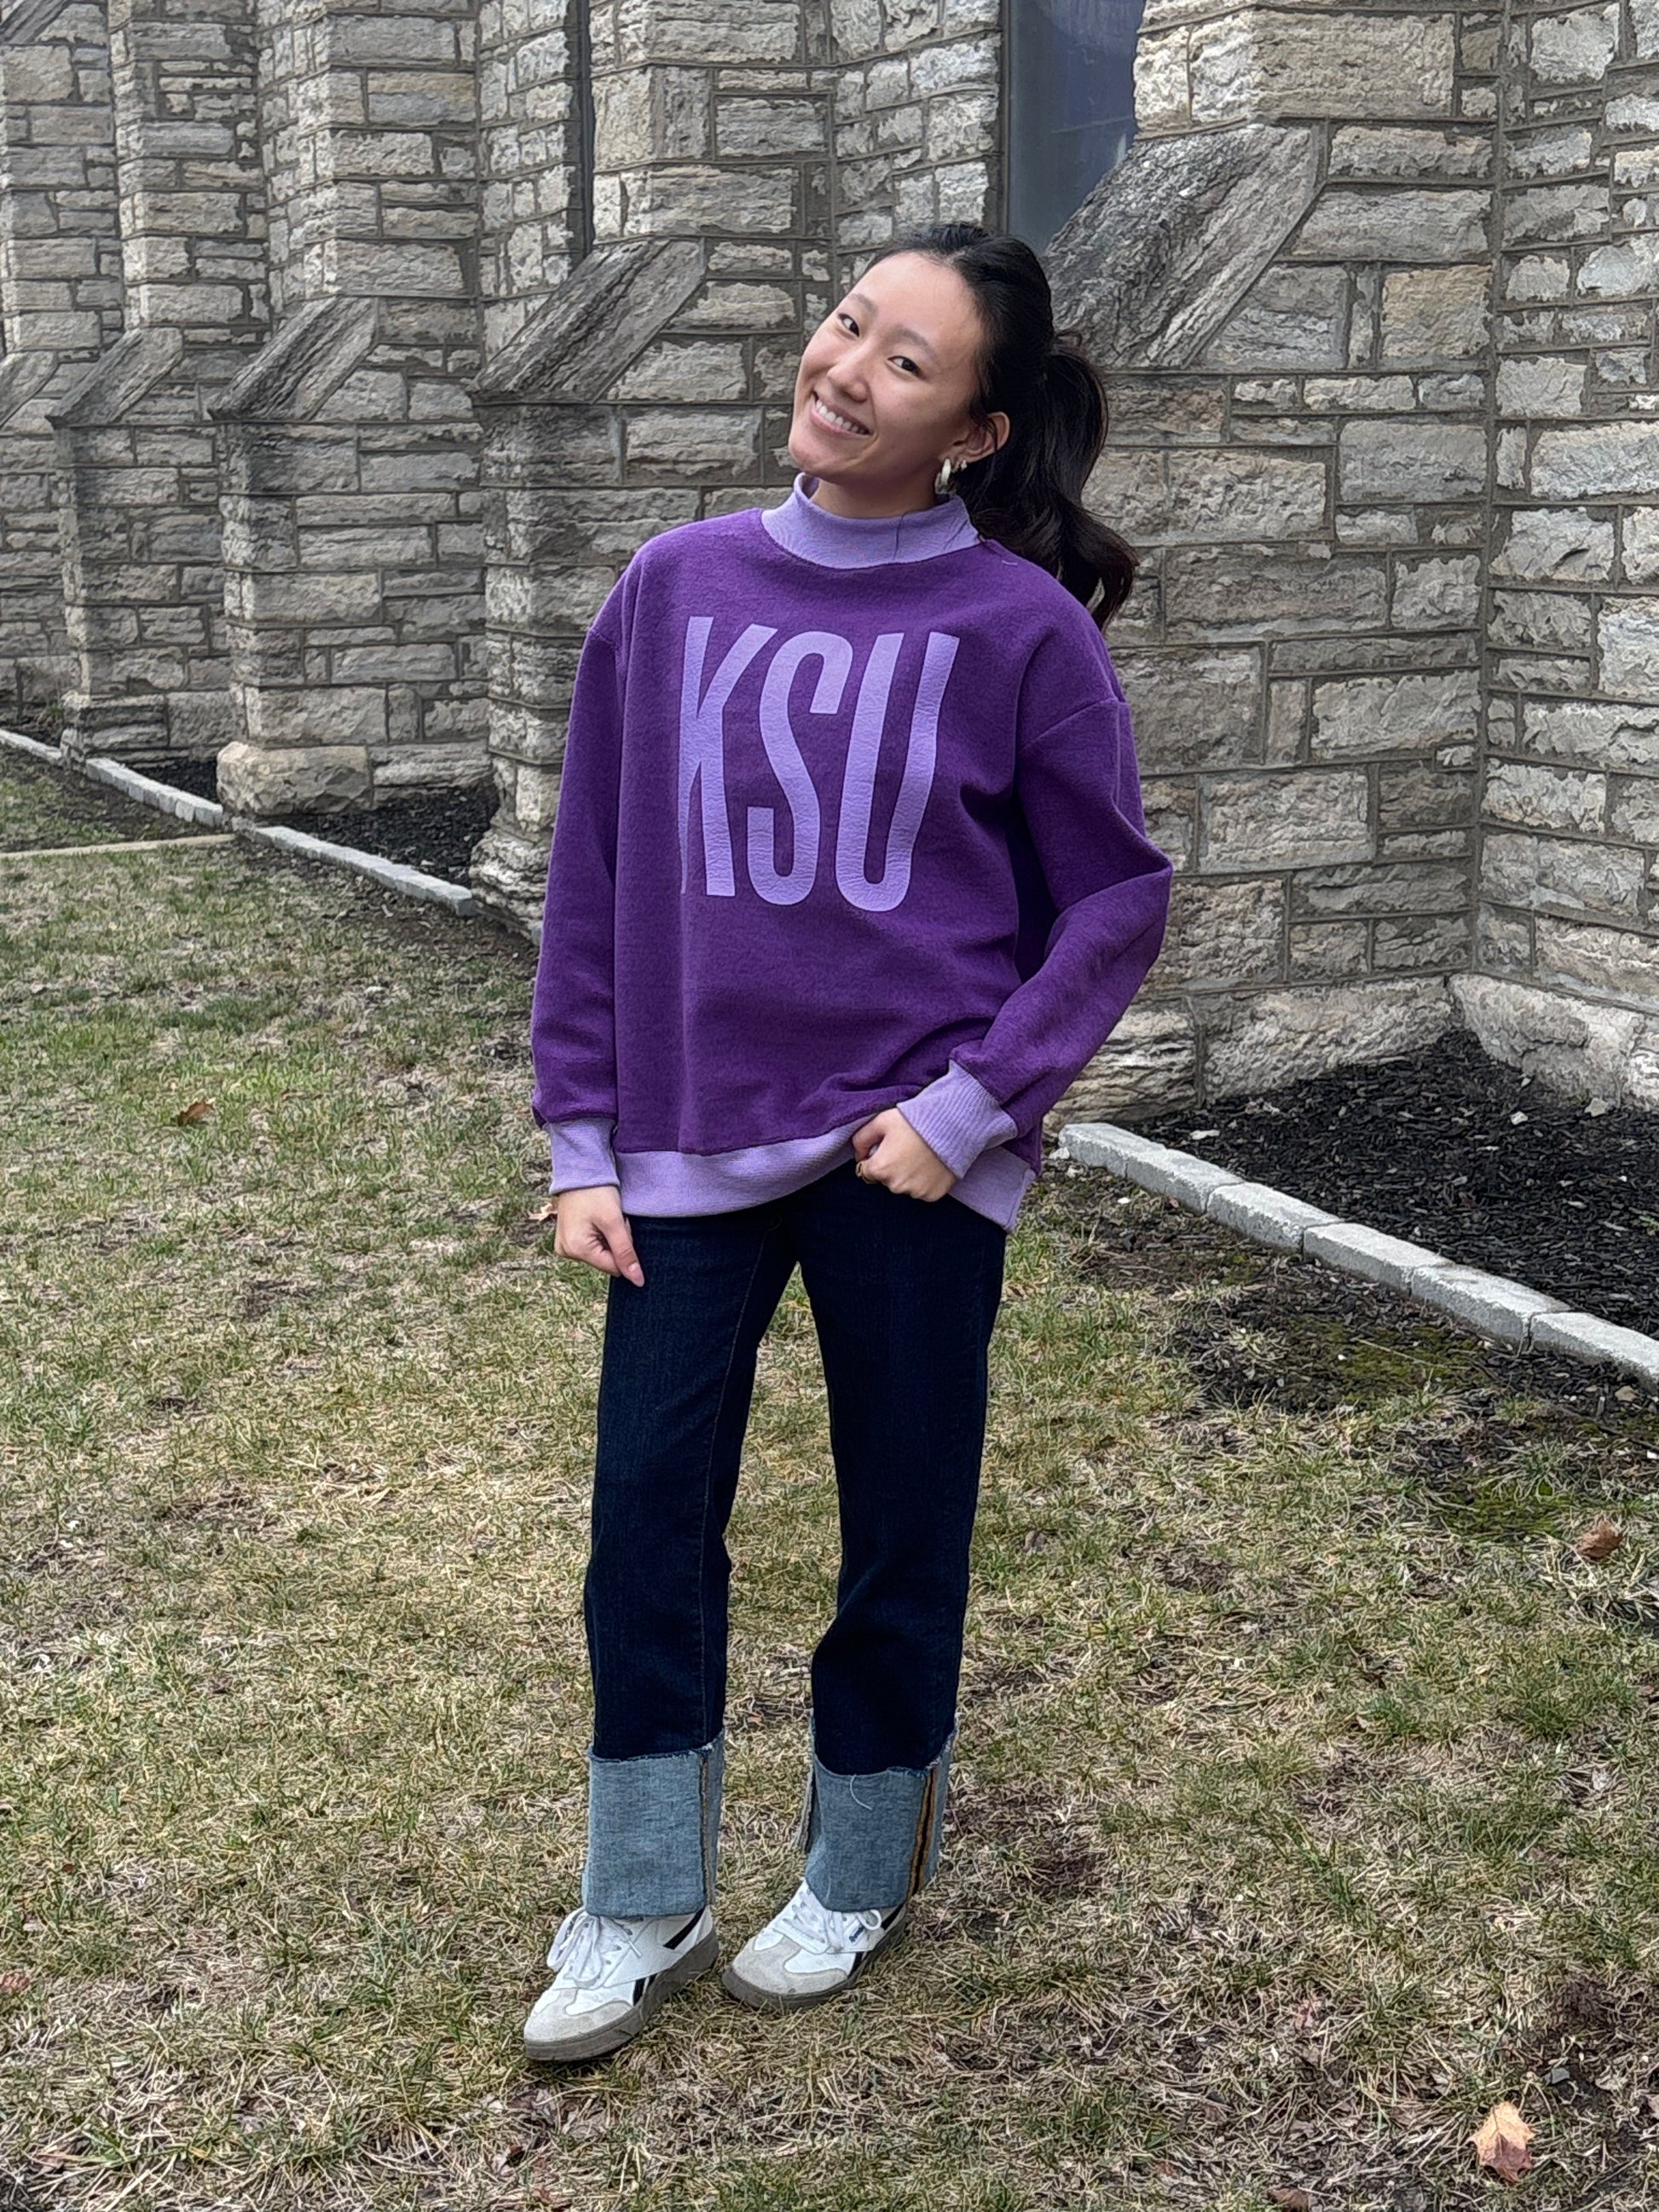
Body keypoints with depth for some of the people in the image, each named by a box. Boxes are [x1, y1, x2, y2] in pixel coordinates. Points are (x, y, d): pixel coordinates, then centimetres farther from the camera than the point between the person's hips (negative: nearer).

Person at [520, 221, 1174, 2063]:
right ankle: (637, 1910, 27)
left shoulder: (1022, 627, -8)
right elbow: (593, 876, 4)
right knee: (646, 1514, 8)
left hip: (910, 1158, -2)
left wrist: (976, 1102, -11)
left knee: (901, 1526, 11)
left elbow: (1115, 895, -2)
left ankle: (859, 1879, 34)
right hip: (689, 1148, 3)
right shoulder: (675, 588, 0)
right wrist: (581, 1139, 1)